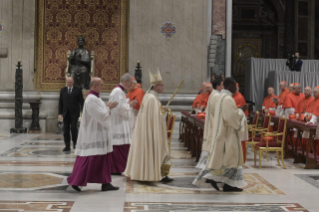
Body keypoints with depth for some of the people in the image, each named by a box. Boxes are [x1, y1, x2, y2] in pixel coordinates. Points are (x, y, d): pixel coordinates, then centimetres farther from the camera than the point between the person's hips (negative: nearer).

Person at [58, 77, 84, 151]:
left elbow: (81, 102, 1)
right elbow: (60, 103, 11)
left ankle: (75, 143, 7)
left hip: (74, 113, -3)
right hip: (65, 114, 3)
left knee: (73, 128, -14)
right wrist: (60, 113, 3)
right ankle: (67, 146, 8)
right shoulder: (63, 90, 11)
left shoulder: (78, 90, 1)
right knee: (66, 130, 2)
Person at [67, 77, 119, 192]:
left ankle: (105, 184, 11)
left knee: (105, 160, 9)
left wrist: (107, 107, 8)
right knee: (88, 159, -5)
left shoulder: (95, 98, 14)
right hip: (94, 135, -11)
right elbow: (100, 115, -21)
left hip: (99, 134, 11)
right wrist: (108, 108, -7)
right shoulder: (91, 99, -18)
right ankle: (75, 181, 3)